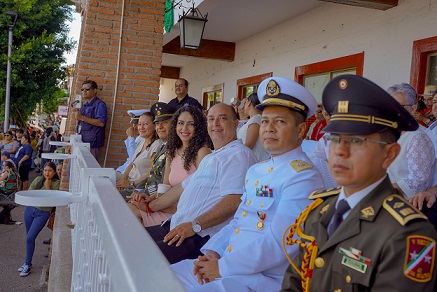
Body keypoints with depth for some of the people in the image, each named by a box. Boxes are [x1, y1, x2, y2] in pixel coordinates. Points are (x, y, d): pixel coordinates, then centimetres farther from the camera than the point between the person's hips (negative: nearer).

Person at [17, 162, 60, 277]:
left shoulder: (56, 183, -6)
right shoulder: (38, 179, 5)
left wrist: (48, 186, -18)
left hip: (43, 213, -4)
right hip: (30, 209, 5)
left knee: (30, 238, -10)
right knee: (29, 238, 13)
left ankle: (27, 265, 4)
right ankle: (28, 262, 27)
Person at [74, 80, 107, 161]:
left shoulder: (99, 104, -5)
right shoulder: (85, 106, 22)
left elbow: (101, 123, -19)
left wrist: (82, 118, -19)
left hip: (92, 143, -8)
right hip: (82, 142, 8)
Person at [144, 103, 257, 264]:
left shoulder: (239, 154, -9)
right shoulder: (210, 158, 26)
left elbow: (234, 200, -22)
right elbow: (184, 187, 33)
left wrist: (194, 225, -25)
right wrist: (150, 206, 33)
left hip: (201, 238, -10)